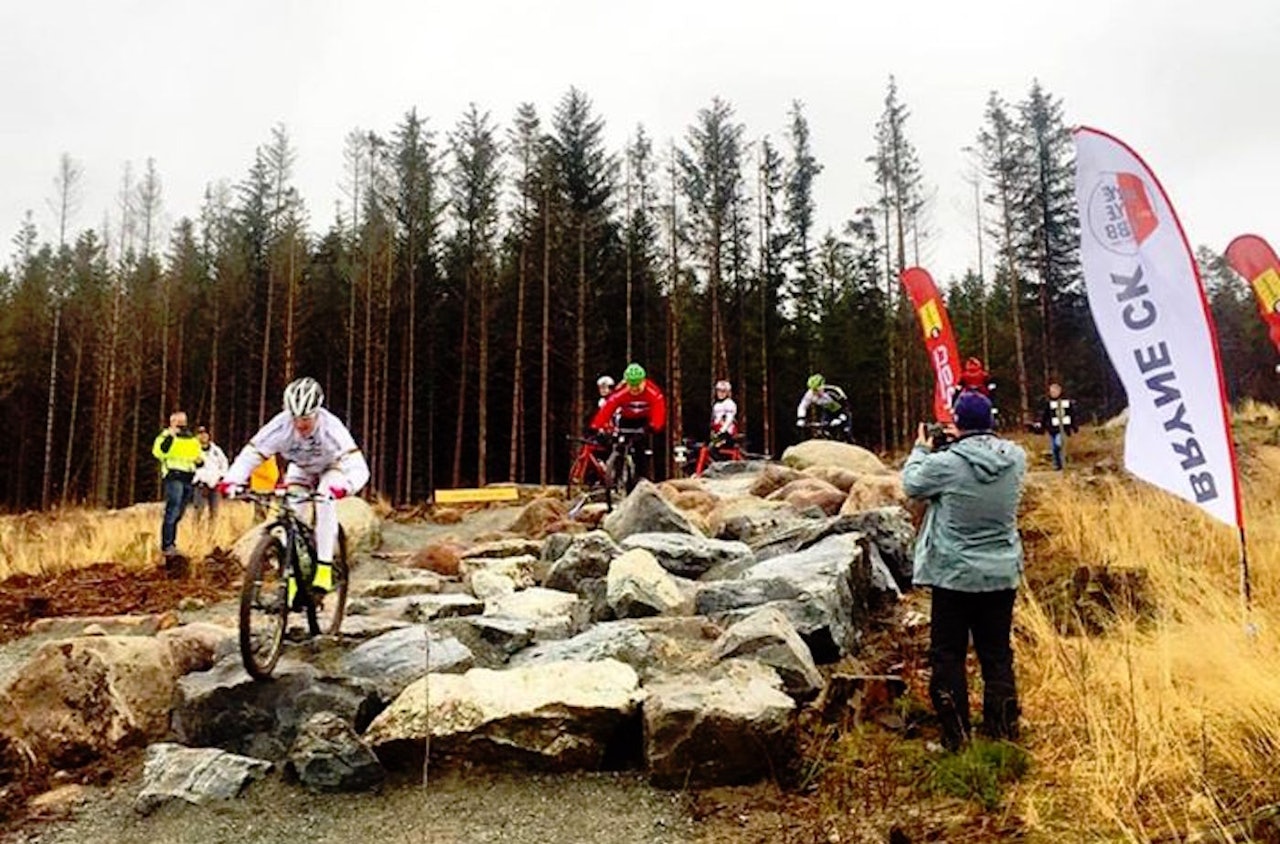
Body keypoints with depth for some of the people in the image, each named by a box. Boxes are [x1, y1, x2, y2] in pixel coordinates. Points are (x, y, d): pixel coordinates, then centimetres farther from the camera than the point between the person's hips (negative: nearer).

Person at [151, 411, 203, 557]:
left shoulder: (192, 439, 21)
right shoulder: (166, 435, 1)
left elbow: (198, 459, 32)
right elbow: (158, 452, -18)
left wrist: (199, 461, 9)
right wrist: (170, 436, -23)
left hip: (188, 479, 7)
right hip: (174, 477, -7)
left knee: (179, 513, 11)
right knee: (173, 511, -13)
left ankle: (171, 544, 19)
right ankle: (167, 546, -11)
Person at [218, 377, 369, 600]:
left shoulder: (331, 428, -39)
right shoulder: (282, 425, -33)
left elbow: (358, 468, -48)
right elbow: (251, 454, -31)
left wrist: (343, 487, -69)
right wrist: (231, 481, -50)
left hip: (331, 468, -3)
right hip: (300, 469, 3)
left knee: (325, 503, -30)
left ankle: (324, 570, -24)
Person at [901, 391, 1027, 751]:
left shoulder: (946, 463, -21)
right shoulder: (1016, 458, -8)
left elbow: (912, 484, -3)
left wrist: (920, 450, 13)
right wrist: (962, 444, 14)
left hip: (954, 576, -4)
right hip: (1001, 575, 4)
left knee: (948, 655, 10)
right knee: (998, 654, 16)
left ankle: (955, 735, 15)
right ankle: (1003, 730, 23)